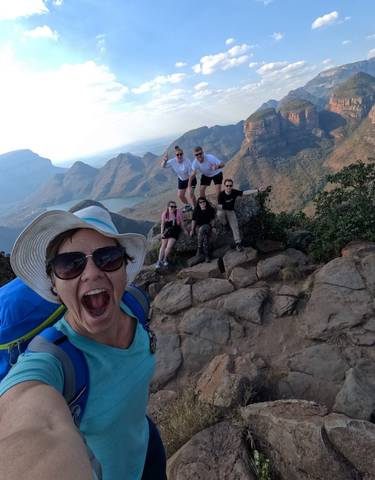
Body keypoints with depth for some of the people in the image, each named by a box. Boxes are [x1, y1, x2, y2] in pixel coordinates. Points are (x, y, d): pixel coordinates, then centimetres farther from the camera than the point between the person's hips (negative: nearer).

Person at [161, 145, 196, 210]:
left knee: (190, 193, -17)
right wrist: (165, 160, -38)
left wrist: (189, 185, -27)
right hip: (181, 179, 5)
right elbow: (163, 166, -16)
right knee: (180, 195, 10)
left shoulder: (187, 161, -31)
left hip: (190, 179, -5)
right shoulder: (172, 161, -21)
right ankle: (188, 206, 37)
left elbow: (191, 174, -26)